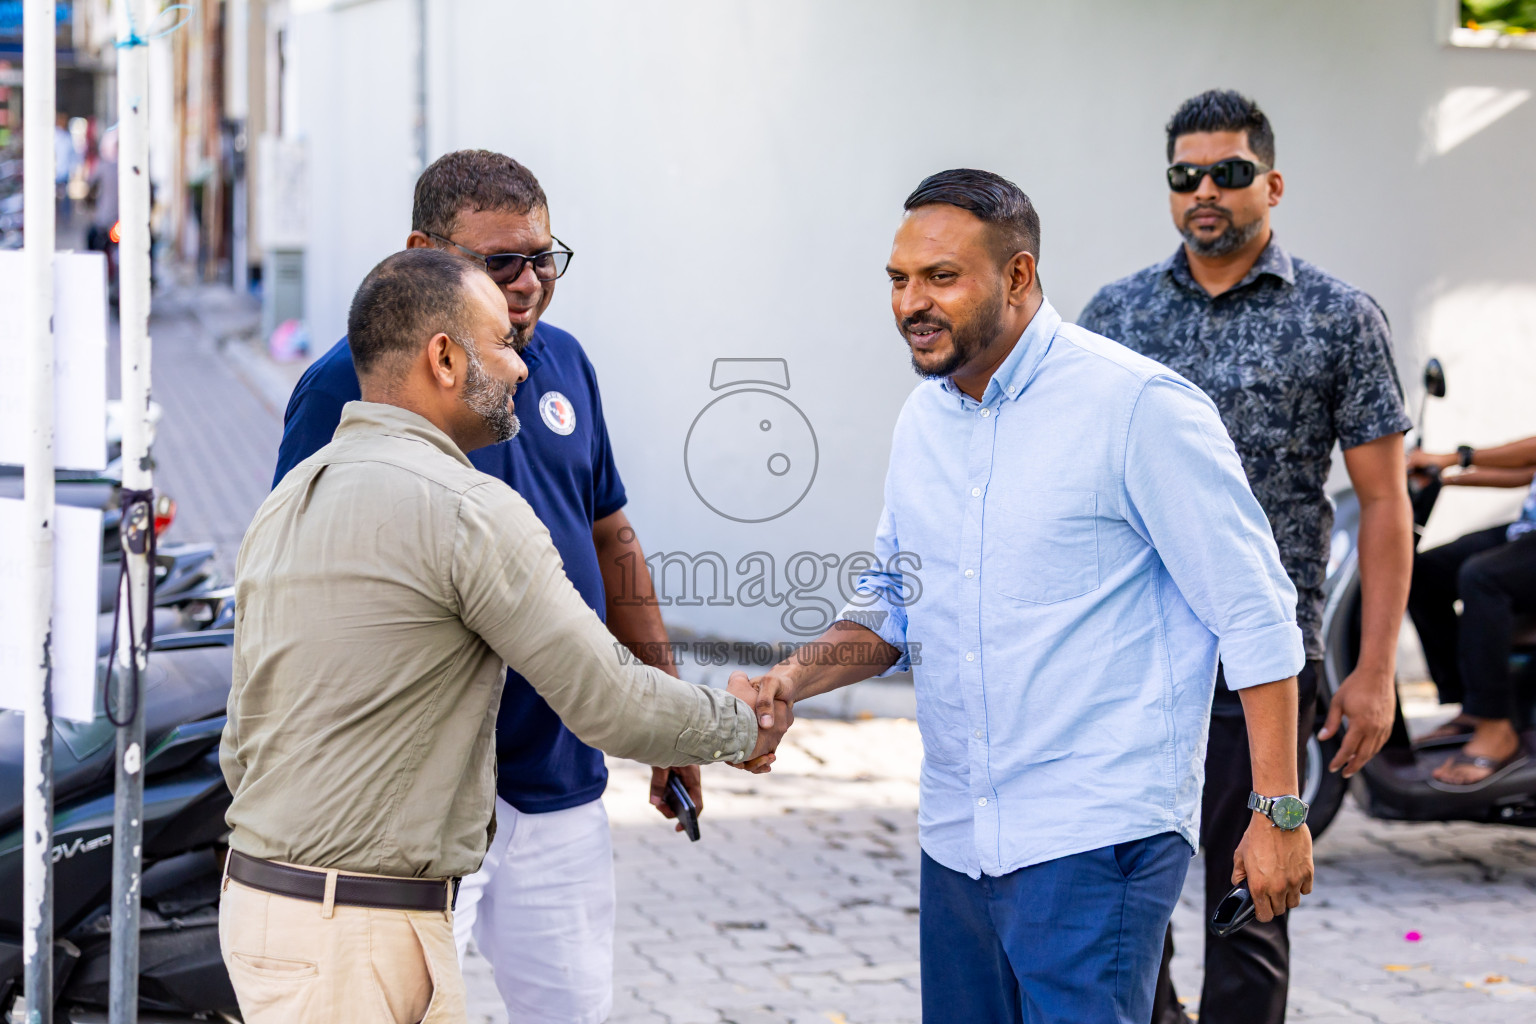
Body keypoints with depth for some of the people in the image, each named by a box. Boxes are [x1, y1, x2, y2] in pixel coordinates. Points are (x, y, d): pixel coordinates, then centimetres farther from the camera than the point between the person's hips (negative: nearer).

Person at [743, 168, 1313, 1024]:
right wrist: (794, 679, 0)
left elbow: (1255, 613, -10)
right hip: (958, 838, 7)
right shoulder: (923, 422, 11)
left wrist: (1280, 811, -12)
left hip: (1096, 834, -7)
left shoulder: (1139, 406, -12)